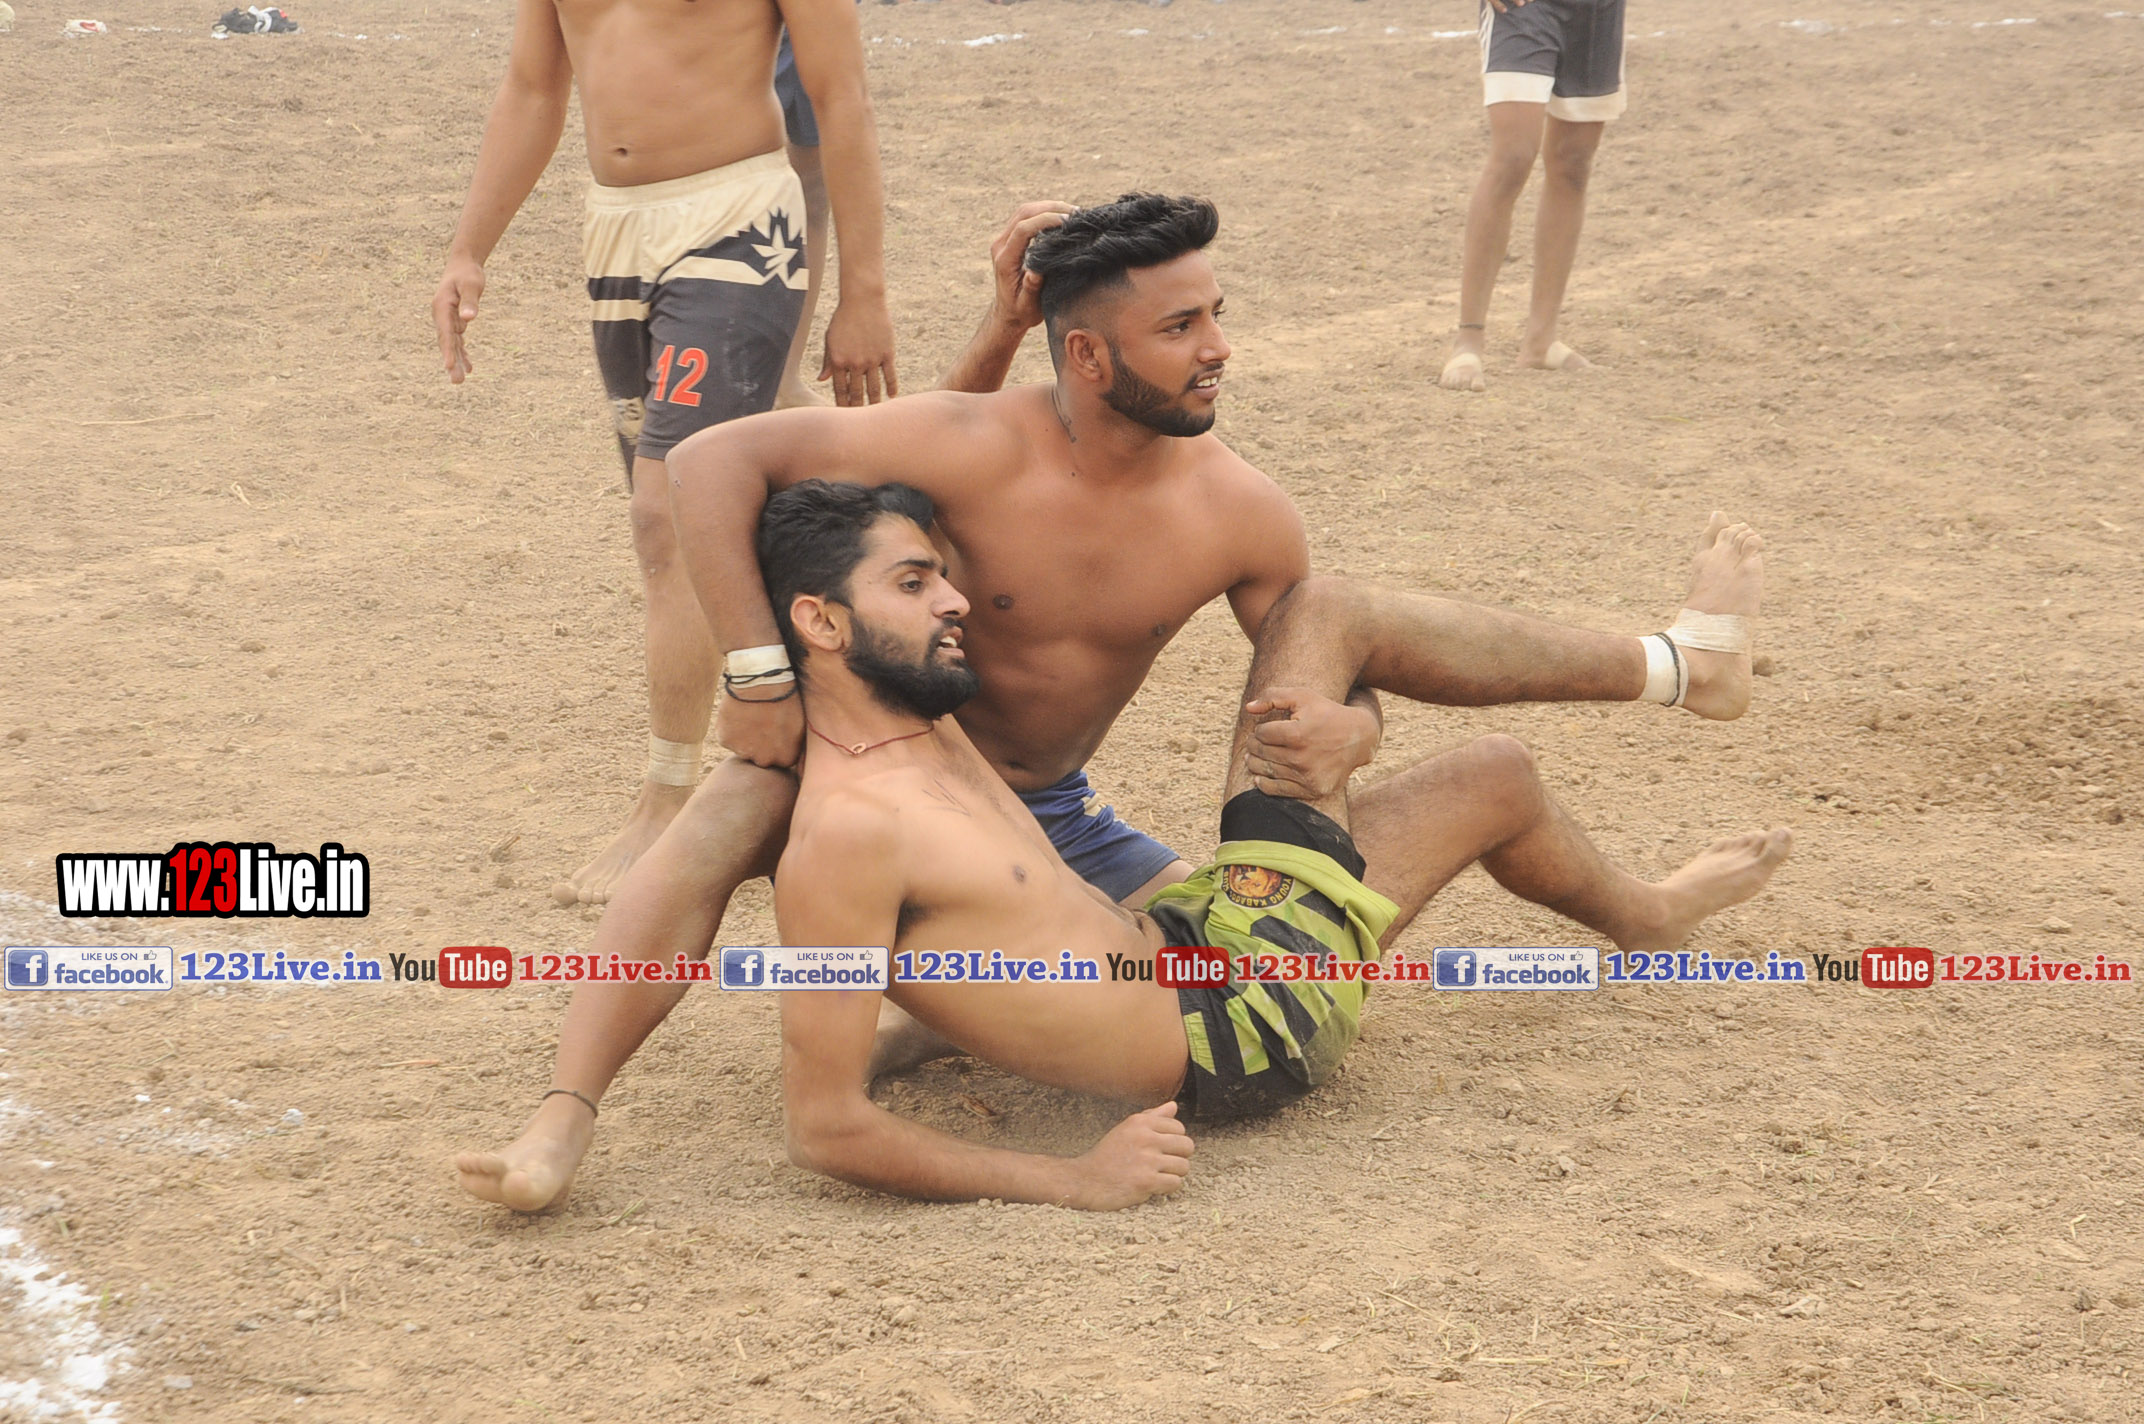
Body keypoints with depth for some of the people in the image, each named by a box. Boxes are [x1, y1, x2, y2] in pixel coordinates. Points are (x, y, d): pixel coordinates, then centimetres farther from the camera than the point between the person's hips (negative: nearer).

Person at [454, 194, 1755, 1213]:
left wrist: (1348, 732, -25)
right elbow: (712, 463, -26)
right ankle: (563, 1123, -39)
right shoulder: (982, 451, -26)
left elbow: (1326, 674, 0)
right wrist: (758, 672, -32)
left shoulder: (1243, 515, -14)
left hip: (1054, 819, 4)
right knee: (736, 810, -35)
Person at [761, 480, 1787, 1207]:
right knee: (1496, 778, 7)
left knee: (1324, 612, 9)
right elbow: (824, 1127, -30)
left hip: (1195, 938, 10)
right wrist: (1073, 1180, -34)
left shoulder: (915, 726, 1)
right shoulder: (844, 835, -28)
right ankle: (1648, 916, 44)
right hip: (1240, 1036, -10)